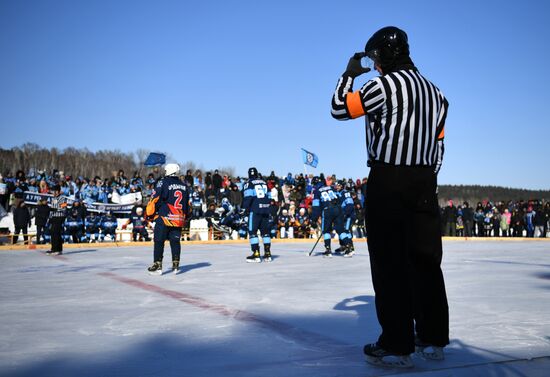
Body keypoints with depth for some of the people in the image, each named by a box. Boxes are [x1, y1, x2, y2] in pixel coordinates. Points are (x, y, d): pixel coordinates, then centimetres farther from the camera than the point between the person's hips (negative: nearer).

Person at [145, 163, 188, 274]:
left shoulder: (163, 183, -6)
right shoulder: (184, 185, 12)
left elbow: (155, 200, -8)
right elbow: (187, 204, 19)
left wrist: (149, 214, 2)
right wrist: (184, 216, 29)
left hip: (164, 218, -5)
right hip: (179, 219, 5)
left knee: (159, 241, 1)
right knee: (175, 241, 11)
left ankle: (157, 265, 0)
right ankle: (176, 265, 9)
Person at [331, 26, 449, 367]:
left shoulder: (385, 84, -8)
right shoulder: (434, 91, 17)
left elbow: (340, 108, -2)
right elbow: (438, 143, 17)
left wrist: (350, 73, 12)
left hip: (388, 180, -7)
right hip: (424, 183, 7)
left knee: (390, 263, -4)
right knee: (425, 260, 11)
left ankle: (397, 346, -2)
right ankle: (433, 339, 18)